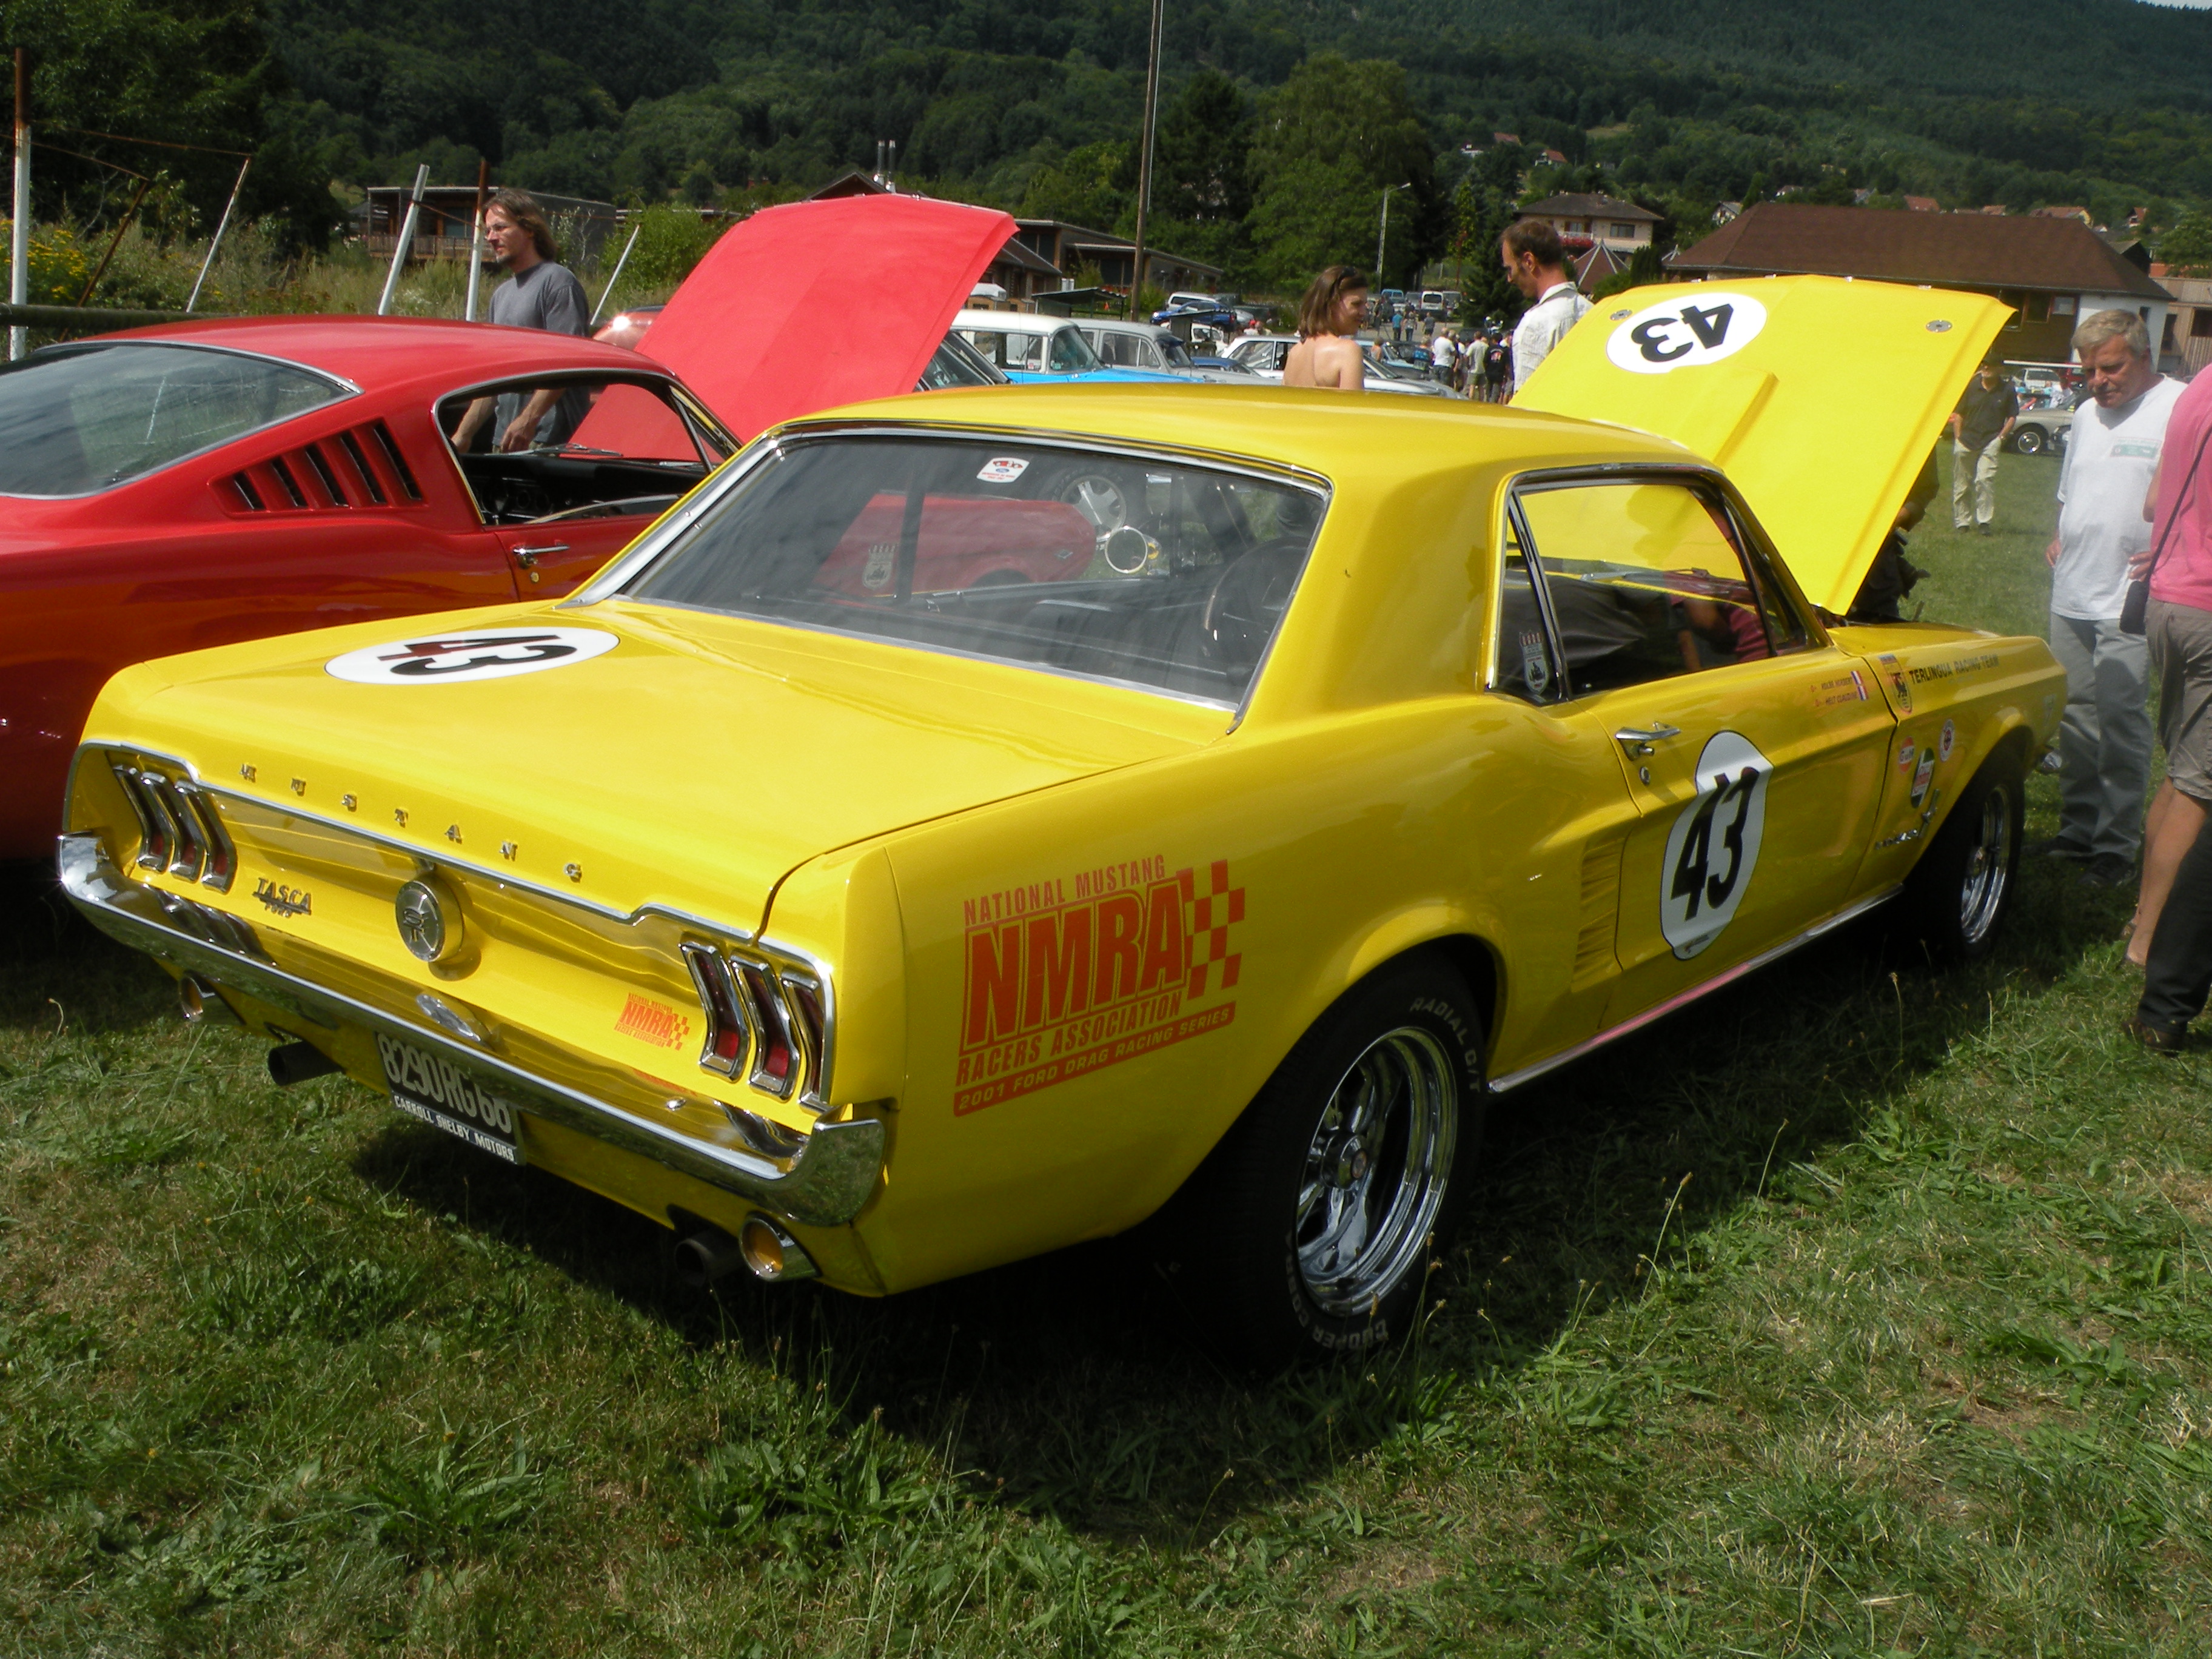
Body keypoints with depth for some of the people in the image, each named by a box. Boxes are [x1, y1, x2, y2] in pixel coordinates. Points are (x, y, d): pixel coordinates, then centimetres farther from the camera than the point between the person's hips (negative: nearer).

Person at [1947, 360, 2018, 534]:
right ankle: (1962, 521, 16)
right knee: (1962, 484, 5)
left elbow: (2012, 417, 10)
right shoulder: (1971, 387, 4)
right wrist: (1958, 438, 2)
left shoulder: (2007, 390, 4)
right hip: (1966, 441, 2)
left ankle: (1984, 521, -14)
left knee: (1985, 479, -17)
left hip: (1991, 441, -2)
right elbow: (1958, 414, 9)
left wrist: (2001, 436, -2)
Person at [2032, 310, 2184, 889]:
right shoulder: (2087, 415, 17)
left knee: (2119, 719, -7)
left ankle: (2117, 845, 1)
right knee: (2075, 714, 12)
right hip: (2072, 594, 8)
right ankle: (2078, 829, 22)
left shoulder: (2179, 409, -10)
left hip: (2130, 601, -8)